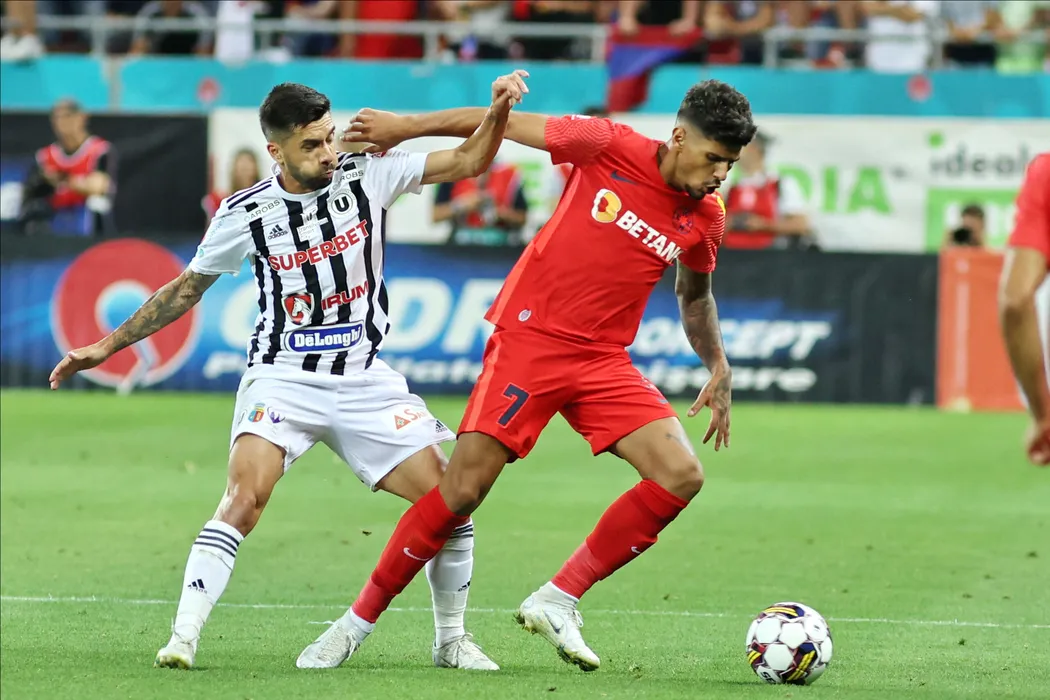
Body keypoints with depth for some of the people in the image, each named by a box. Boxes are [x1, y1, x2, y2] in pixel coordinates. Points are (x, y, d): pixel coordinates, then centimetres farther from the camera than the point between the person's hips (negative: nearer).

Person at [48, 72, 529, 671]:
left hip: (365, 380, 2)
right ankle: (183, 637, -22)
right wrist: (108, 345, 10)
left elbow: (468, 162, -3)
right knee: (244, 497, -26)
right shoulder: (246, 214, -5)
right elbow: (186, 289, 9)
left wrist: (497, 113, -23)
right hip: (284, 378, -2)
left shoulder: (368, 176, -4)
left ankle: (452, 639, 15)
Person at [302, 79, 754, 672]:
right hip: (529, 338, -4)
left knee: (682, 476, -14)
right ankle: (360, 619, 8)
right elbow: (511, 124, -1)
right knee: (462, 492, -9)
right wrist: (405, 128, 4)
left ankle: (559, 600, -4)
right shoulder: (610, 147, -11)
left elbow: (695, 295, 24)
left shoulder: (706, 218, 2)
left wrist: (719, 368, 16)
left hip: (603, 361, 4)